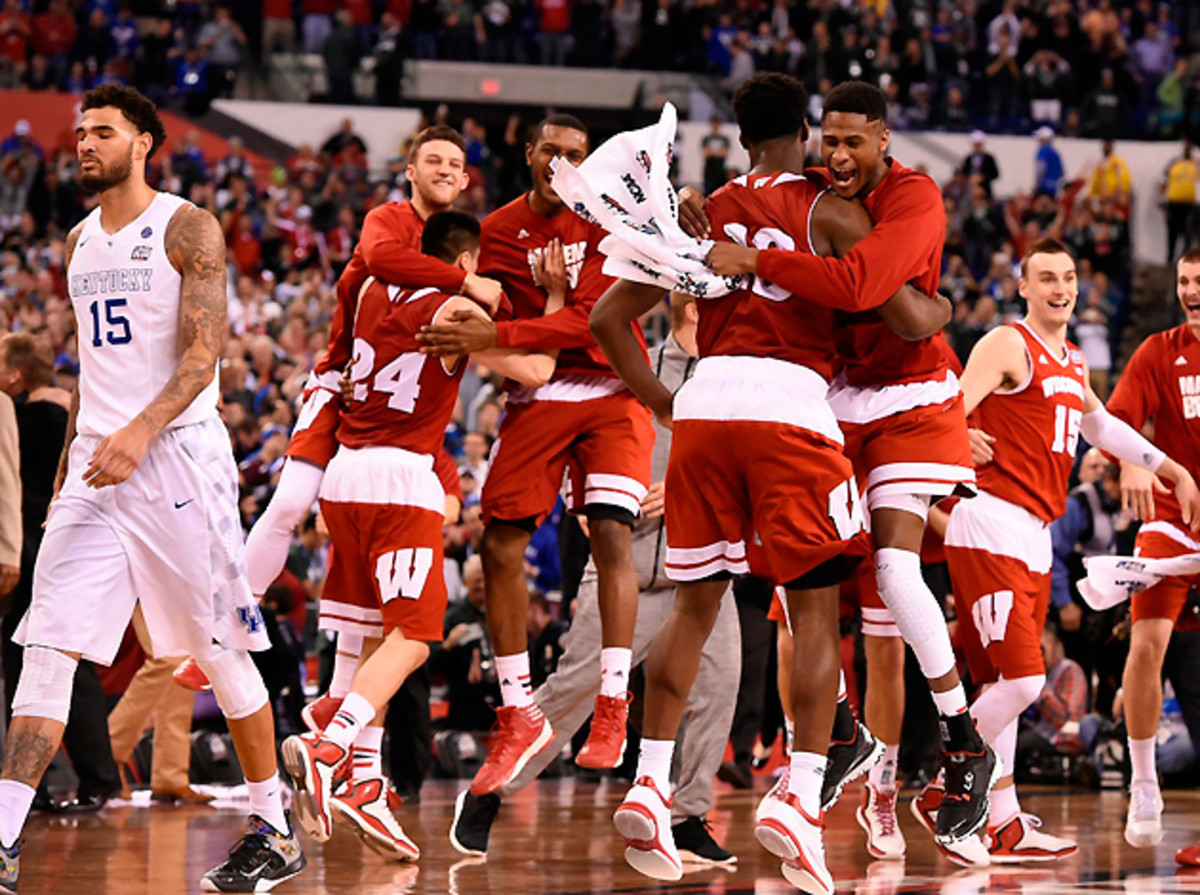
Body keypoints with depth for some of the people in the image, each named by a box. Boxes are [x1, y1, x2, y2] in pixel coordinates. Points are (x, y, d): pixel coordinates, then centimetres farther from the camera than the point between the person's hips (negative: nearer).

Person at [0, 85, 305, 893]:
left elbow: (204, 352, -15)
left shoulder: (188, 229, -5)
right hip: (97, 463, 6)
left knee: (221, 651, 1)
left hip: (176, 455, -6)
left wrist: (142, 432, -28)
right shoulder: (80, 242, 16)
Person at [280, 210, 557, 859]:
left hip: (344, 475, 7)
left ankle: (365, 784, 7)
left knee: (376, 634, 14)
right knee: (409, 641, -9)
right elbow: (535, 372, -7)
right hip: (402, 477, -7)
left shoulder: (375, 294, 13)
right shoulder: (456, 311, -6)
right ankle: (327, 748, -30)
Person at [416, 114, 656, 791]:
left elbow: (591, 321, -19)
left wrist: (494, 337, -26)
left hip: (610, 391, -3)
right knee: (501, 547, -4)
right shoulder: (499, 232, 4)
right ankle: (519, 718, 7)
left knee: (612, 533, -18)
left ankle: (612, 709, -15)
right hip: (537, 399, 3)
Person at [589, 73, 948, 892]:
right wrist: (940, 310, 23)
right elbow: (907, 319, 1)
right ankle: (801, 800, -11)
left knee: (694, 605, 13)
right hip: (790, 404, -4)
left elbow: (610, 317, 19)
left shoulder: (702, 215, 19)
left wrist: (661, 401, 23)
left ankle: (650, 785, 5)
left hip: (705, 402, 4)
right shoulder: (828, 212, 7)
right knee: (816, 609, 1)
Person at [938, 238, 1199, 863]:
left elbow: (1101, 427, 37)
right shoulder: (1008, 345, -7)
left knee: (1002, 683, 7)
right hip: (990, 525, -9)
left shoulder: (1072, 363, 20)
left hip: (1035, 533, 9)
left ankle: (1003, 825, 7)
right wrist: (960, 442, -38)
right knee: (1021, 677, -16)